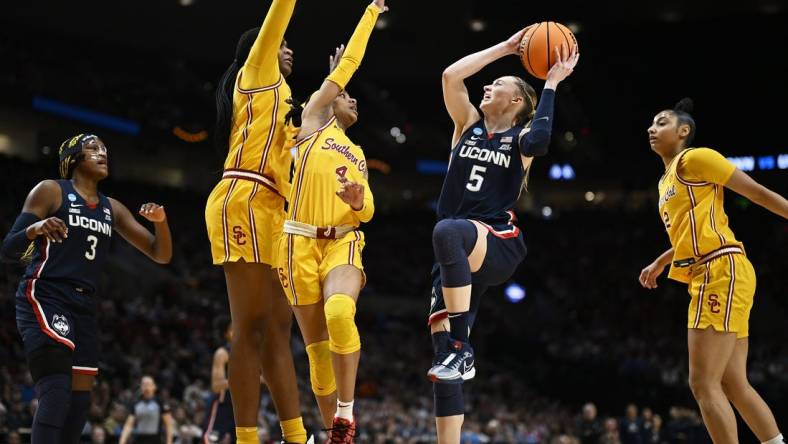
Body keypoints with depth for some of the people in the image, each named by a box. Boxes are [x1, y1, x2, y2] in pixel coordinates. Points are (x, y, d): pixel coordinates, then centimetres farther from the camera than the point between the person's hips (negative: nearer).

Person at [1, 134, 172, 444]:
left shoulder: (111, 208, 16)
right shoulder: (50, 191, -1)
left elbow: (161, 255, 15)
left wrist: (160, 221, -6)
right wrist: (35, 228, -28)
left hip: (84, 307, 7)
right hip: (44, 299, -7)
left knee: (79, 400, 5)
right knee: (57, 393, -23)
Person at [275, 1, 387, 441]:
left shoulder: (358, 155, 24)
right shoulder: (313, 119, 13)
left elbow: (367, 213, 19)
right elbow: (347, 65, 13)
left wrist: (358, 200, -6)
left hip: (343, 242, 2)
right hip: (301, 241, -1)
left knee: (339, 312, -29)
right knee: (316, 342, -1)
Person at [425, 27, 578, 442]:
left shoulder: (521, 136, 8)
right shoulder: (469, 124, 20)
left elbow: (538, 141, -17)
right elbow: (451, 75, 8)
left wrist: (552, 83, -6)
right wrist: (505, 47, 13)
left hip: (498, 244, -5)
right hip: (459, 254, 5)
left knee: (447, 231, -40)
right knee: (443, 354, -6)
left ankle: (461, 348, -35)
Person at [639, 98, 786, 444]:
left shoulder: (695, 158, -3)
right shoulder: (666, 182, 23)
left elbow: (758, 192, -5)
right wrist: (659, 264, 38)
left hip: (722, 272, -10)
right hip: (709, 278, 10)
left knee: (703, 383, -13)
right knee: (733, 384, 7)